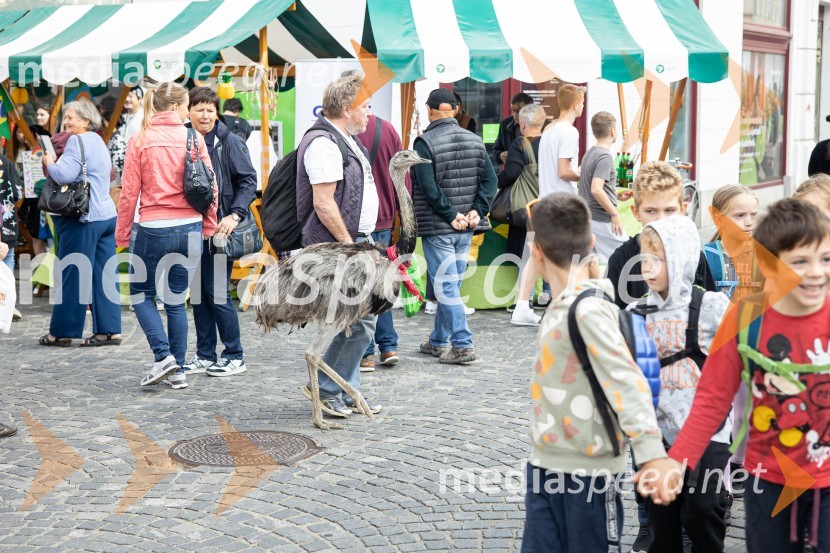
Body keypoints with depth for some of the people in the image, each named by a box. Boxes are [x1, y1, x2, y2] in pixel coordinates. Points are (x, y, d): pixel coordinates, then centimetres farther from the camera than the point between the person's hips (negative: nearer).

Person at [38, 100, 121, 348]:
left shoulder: (78, 141, -11)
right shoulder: (99, 141, 19)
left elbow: (64, 174, -21)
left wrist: (49, 162, -3)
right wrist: (55, 164, 16)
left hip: (84, 218, -9)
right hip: (106, 214, 9)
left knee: (72, 275, -1)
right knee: (104, 275, 7)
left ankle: (62, 331, 6)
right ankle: (109, 329, 7)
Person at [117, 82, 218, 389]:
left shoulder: (140, 140, -4)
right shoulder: (194, 139, 0)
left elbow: (129, 192, -4)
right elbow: (211, 187, 2)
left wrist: (122, 234, 4)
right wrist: (208, 226, 13)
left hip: (153, 229, -2)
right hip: (190, 229, 2)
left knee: (141, 294, 14)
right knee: (176, 300, 12)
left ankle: (163, 356, -3)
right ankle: (177, 371, 13)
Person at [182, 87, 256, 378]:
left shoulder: (230, 142, -5)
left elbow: (249, 181, -8)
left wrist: (235, 215, -19)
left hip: (220, 228, -6)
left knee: (218, 294, -5)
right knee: (198, 294, 10)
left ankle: (235, 356, 7)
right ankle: (205, 355, 20)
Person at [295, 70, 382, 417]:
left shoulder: (345, 141, 18)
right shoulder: (324, 143, -16)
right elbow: (323, 203, -22)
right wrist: (349, 244, -19)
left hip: (355, 241, 11)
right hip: (339, 245, -11)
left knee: (354, 320, 13)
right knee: (361, 321, -10)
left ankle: (348, 392, 20)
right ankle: (324, 388, 2)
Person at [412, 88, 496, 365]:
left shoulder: (425, 143, -11)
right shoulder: (474, 140, 7)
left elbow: (428, 187, -19)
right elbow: (490, 179, 3)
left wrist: (450, 215, -13)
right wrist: (476, 211, -2)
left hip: (437, 228, -6)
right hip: (465, 229, 6)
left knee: (445, 286, -3)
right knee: (450, 284, 14)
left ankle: (463, 345, -7)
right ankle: (438, 341, 25)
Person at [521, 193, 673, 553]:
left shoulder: (588, 310, -20)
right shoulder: (562, 305, 6)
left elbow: (626, 382, -27)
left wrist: (651, 454, -33)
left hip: (588, 469, -8)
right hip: (545, 465, 8)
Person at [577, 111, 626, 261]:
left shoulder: (589, 153, 12)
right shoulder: (605, 156, -15)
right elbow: (596, 189, -26)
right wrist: (615, 214, -18)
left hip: (587, 218, 9)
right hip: (603, 220, -9)